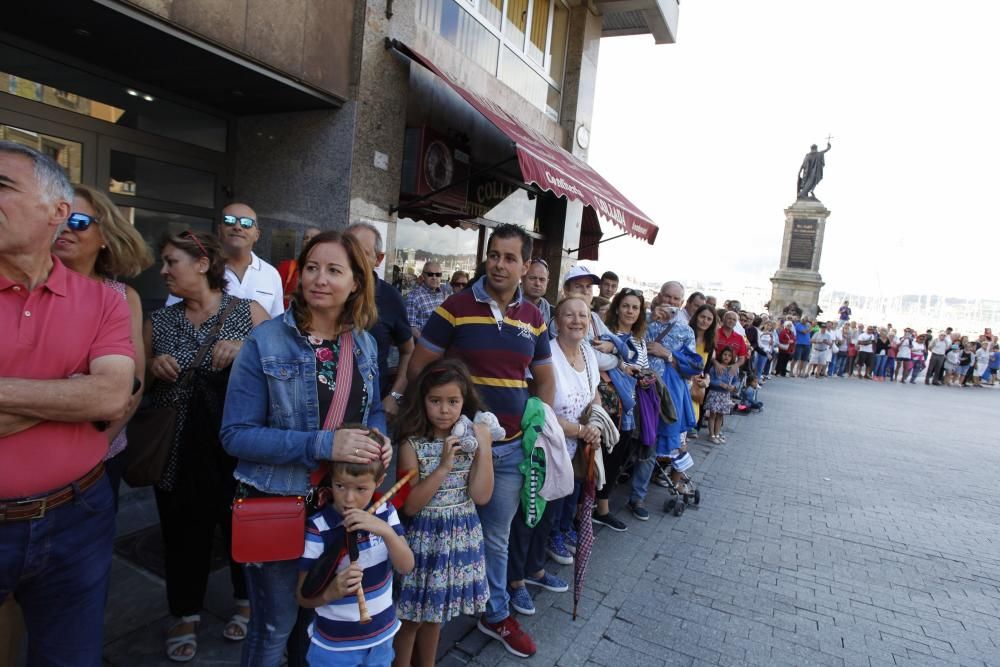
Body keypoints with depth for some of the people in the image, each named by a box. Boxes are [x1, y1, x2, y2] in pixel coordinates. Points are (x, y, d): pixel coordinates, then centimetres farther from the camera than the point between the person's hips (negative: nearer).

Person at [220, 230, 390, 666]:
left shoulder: (364, 344, 1)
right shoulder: (265, 342, -13)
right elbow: (236, 434, -16)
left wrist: (379, 440, -12)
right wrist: (323, 445, -28)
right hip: (276, 502, -4)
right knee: (276, 623, 14)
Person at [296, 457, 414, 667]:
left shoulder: (385, 512, -8)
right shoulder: (317, 529, -20)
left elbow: (406, 567, -12)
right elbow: (304, 596, -13)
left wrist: (386, 531, -27)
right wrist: (331, 592, -34)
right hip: (334, 644, -3)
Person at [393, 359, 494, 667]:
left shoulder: (471, 439, -5)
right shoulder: (412, 444, -13)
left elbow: (481, 496, -11)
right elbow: (409, 505, -16)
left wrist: (484, 448, -19)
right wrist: (443, 466, -25)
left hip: (461, 534, 3)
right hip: (424, 536, -3)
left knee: (434, 611, 21)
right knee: (410, 615, 10)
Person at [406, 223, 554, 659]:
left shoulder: (533, 318, 4)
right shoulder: (456, 307, -10)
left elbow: (544, 378, 14)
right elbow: (417, 368, -8)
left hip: (510, 448, 4)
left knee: (496, 537, 19)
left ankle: (496, 615, 40)